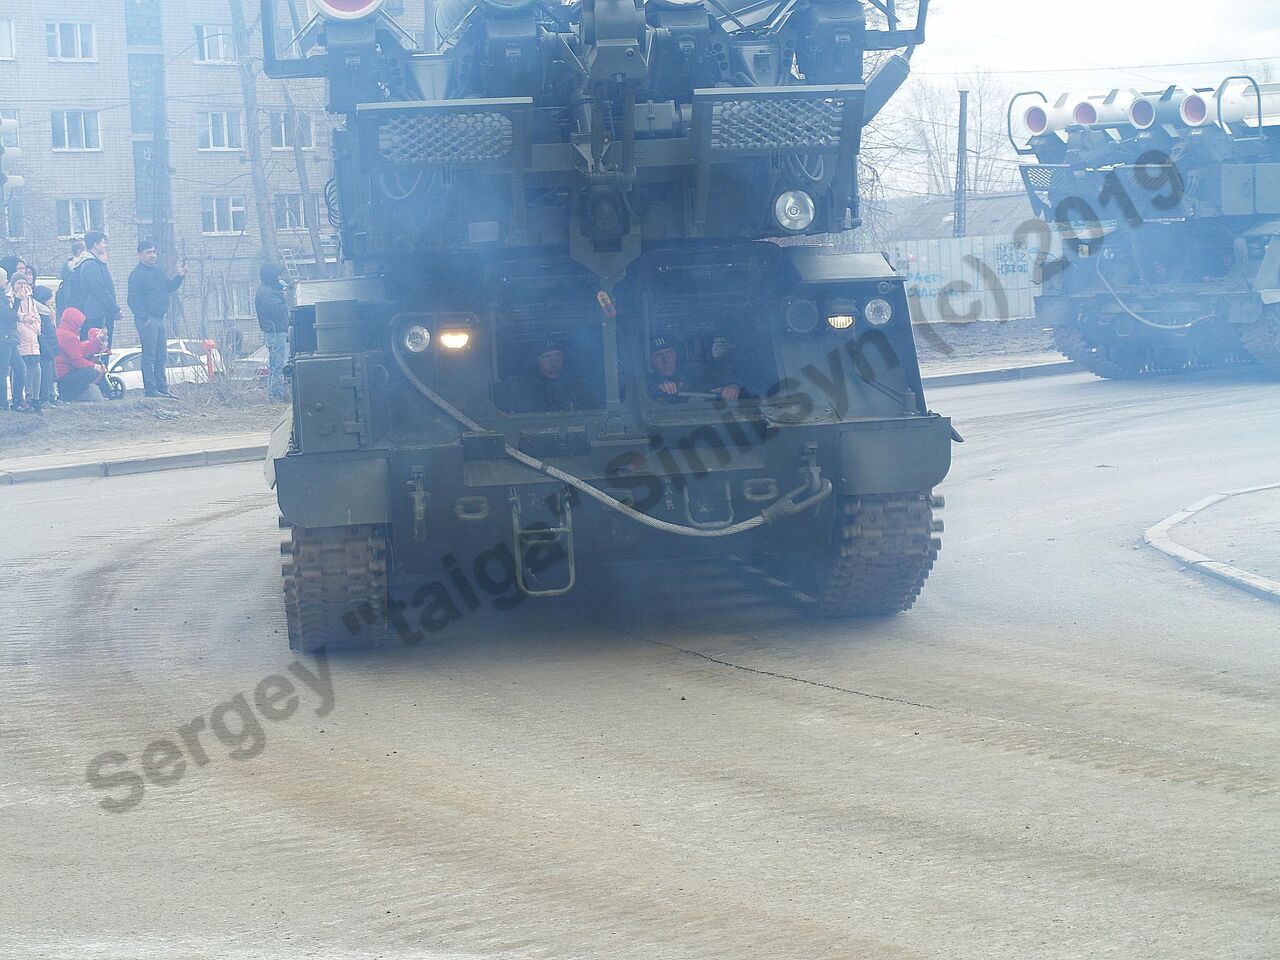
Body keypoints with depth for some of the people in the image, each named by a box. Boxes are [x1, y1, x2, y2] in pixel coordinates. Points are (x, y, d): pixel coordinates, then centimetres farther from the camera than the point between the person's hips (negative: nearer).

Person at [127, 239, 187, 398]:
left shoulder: (159, 271, 15)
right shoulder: (137, 274, -9)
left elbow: (169, 288, 22)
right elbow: (133, 300, -14)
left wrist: (179, 276, 5)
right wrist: (144, 318, -21)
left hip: (160, 319, 9)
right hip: (147, 320, -9)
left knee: (161, 356, 11)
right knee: (149, 355, -7)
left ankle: (162, 388, 15)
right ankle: (150, 389, -5)